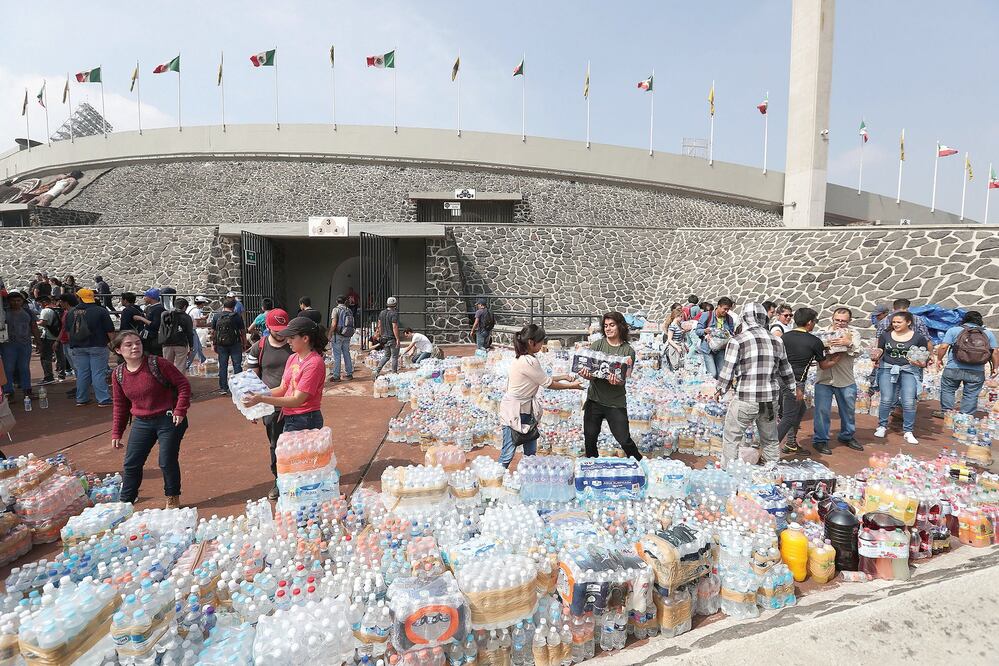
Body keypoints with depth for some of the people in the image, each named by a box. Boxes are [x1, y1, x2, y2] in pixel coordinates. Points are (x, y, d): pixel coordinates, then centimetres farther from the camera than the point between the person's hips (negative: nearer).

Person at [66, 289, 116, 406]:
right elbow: (110, 331, -9)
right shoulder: (101, 311, -8)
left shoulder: (71, 313, 7)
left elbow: (68, 330, 18)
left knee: (81, 373, 11)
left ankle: (81, 399, 17)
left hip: (77, 347, 4)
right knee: (99, 373, -4)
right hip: (97, 347, -4)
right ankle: (103, 400, -4)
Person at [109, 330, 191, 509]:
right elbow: (120, 405, 12)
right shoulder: (118, 374, 1)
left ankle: (173, 499, 20)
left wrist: (180, 411, -17)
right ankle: (125, 502, 24)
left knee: (167, 461, -1)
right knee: (131, 463, 7)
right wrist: (116, 433, 11)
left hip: (168, 420, -5)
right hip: (141, 423, 5)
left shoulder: (157, 364, -15)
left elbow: (183, 384, -11)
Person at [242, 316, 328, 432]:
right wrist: (259, 394, -1)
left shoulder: (314, 363, -18)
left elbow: (297, 400, -21)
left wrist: (262, 399, -23)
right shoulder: (292, 358, 8)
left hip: (305, 423, -8)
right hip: (288, 420, 8)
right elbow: (283, 389, 14)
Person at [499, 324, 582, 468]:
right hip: (514, 412, -10)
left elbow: (543, 378, 13)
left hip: (526, 410, 10)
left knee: (531, 452, 15)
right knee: (508, 453, -2)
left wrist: (565, 376, 13)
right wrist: (572, 386, 0)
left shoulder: (524, 358, 5)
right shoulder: (529, 362, -24)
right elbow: (549, 384, -13)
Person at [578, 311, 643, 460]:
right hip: (594, 399, 2)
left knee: (624, 440, 1)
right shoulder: (597, 345, 1)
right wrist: (585, 374, -29)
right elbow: (586, 367, -5)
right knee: (590, 438, 8)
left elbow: (625, 379, -9)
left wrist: (617, 381, -33)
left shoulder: (628, 351, -2)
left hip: (616, 402, -2)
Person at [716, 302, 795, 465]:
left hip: (745, 400, -5)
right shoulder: (776, 341, 7)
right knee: (770, 440, 20)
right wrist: (793, 388, 32)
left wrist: (721, 390, 9)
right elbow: (786, 371, 16)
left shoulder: (737, 341, -10)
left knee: (732, 439, 8)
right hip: (770, 400, 5)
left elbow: (727, 370, -7)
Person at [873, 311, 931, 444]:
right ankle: (882, 426, 12)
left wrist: (921, 363, -16)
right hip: (887, 369, 1)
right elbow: (880, 351, 8)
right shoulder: (885, 336, 5)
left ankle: (908, 432, 5)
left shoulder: (919, 338, 2)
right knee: (886, 400, -4)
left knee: (909, 402, -7)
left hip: (910, 371, -1)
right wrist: (876, 356, -14)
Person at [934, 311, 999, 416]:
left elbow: (943, 346, -6)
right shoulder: (988, 333, 9)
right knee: (971, 395, 9)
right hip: (977, 372, 2)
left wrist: (939, 359, 7)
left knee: (947, 389, 14)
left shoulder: (953, 330, 1)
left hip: (953, 369, -2)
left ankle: (946, 411, 15)